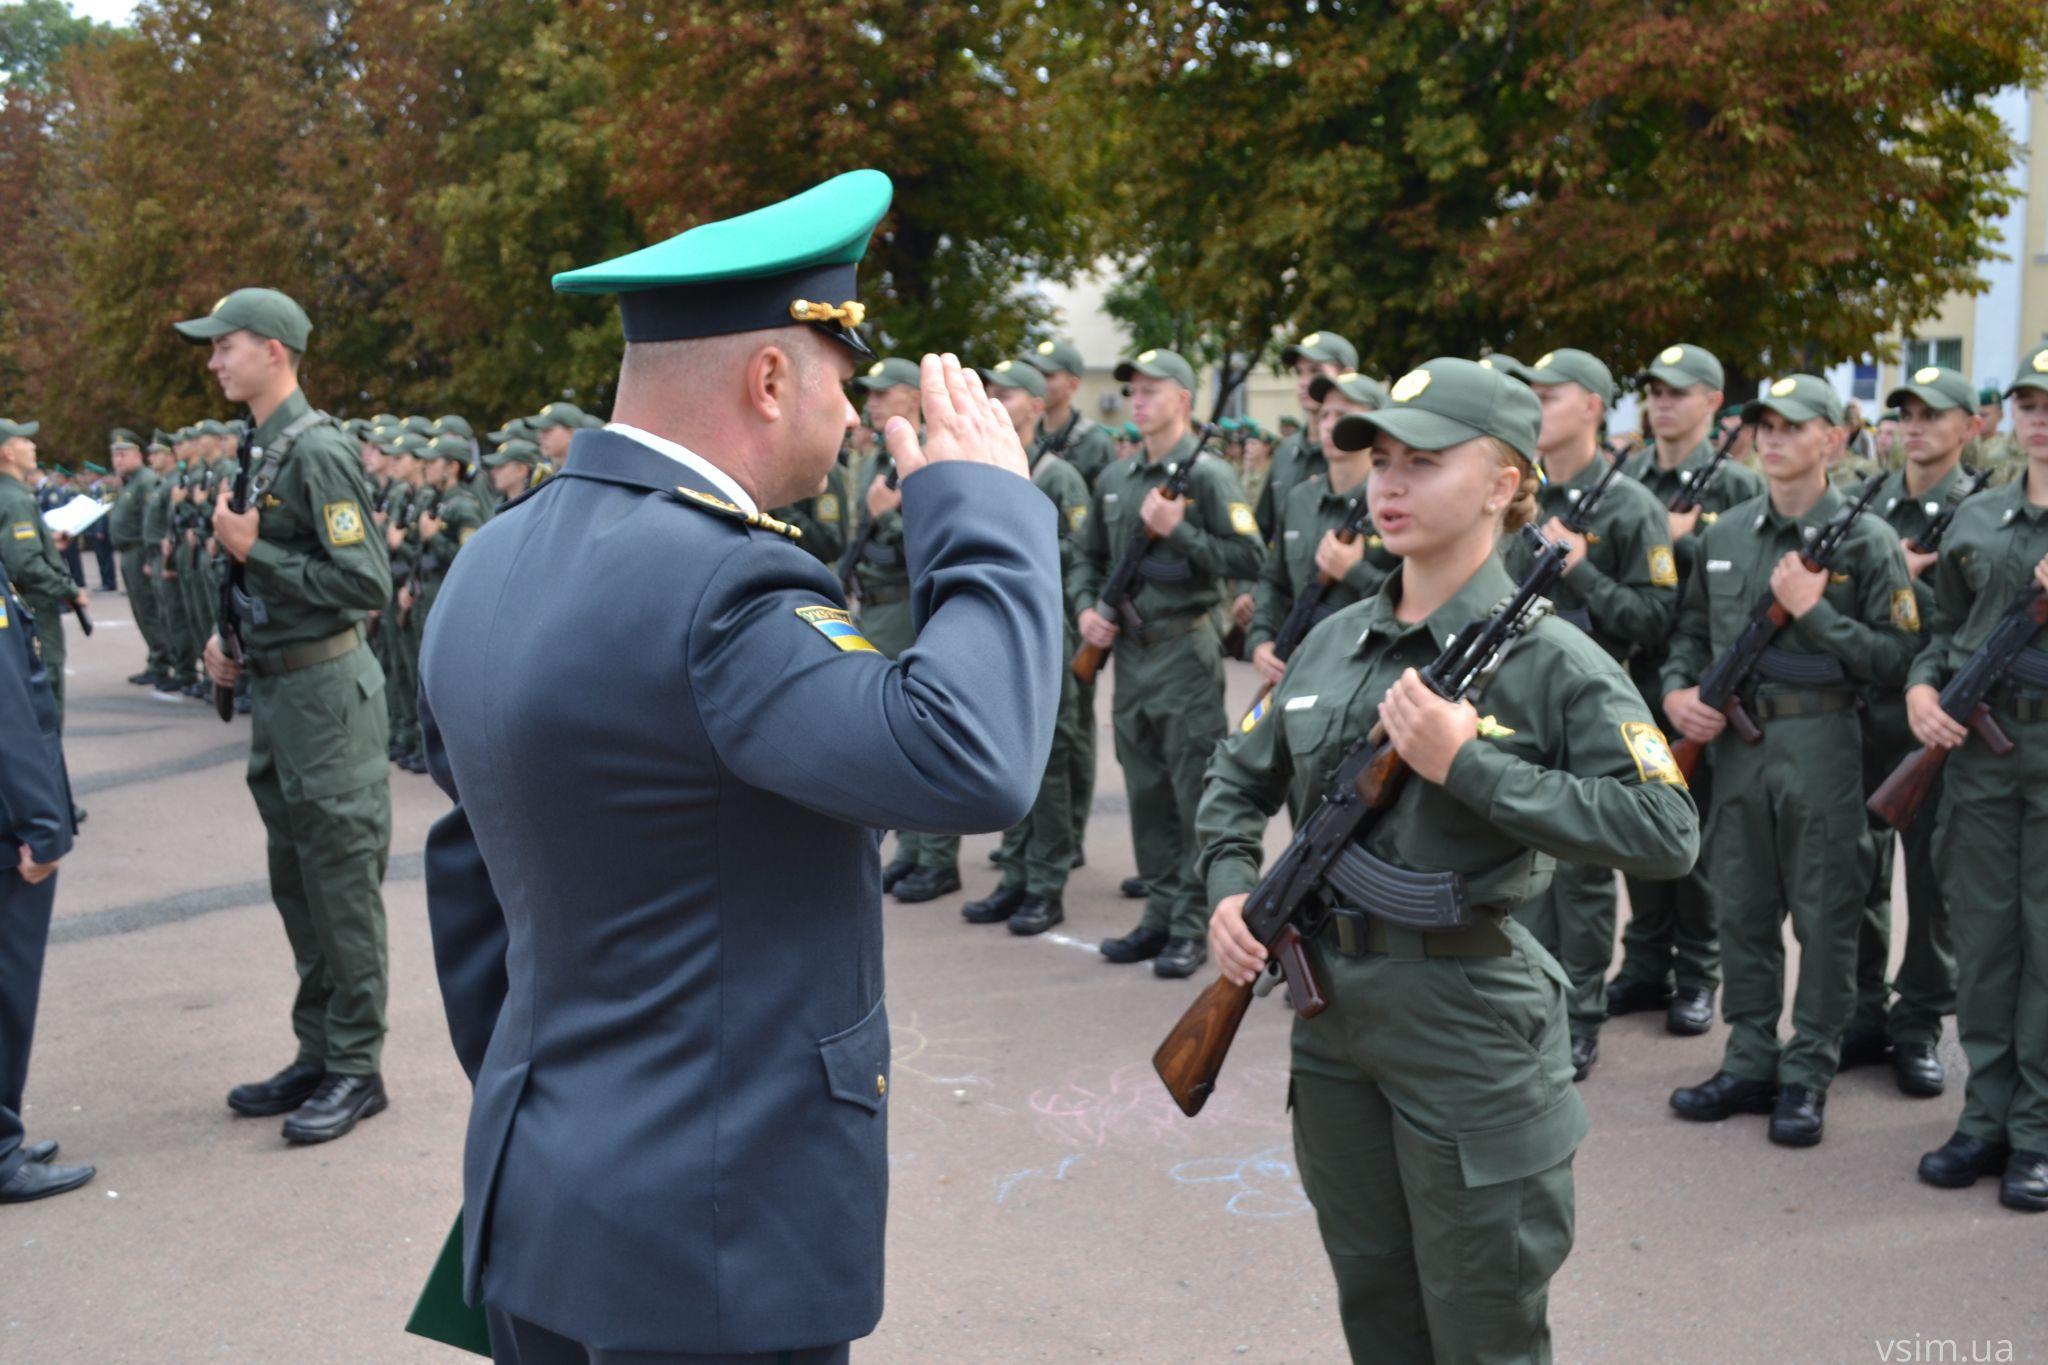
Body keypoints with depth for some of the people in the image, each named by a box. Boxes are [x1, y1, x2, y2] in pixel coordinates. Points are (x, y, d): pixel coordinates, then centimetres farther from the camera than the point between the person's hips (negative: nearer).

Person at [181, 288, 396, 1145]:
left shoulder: (318, 451, -15)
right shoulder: (260, 451, 14)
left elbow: (364, 583, -21)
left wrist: (254, 551, -17)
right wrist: (230, 640, 10)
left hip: (325, 689, -10)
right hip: (276, 689, 10)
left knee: (341, 883, -2)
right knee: (296, 880, 14)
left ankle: (356, 1067, 7)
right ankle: (317, 1056, 24)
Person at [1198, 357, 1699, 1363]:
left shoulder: (1549, 660, -12)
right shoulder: (1332, 644, 6)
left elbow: (1665, 833, -22)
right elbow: (1241, 779, 20)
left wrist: (1466, 764, -23)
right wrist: (1230, 889, 1)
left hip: (1472, 1034, -5)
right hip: (1334, 1019, 6)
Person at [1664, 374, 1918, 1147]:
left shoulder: (1865, 541, -4)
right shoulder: (1725, 535, 10)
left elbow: (1897, 659, -10)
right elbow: (1692, 630, 19)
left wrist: (1814, 610, -17)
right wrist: (1678, 690, 1)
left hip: (1823, 746, -5)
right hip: (1736, 743, 5)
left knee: (1824, 920, 3)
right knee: (1742, 914, 11)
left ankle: (1808, 1076, 13)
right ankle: (1751, 1064, 22)